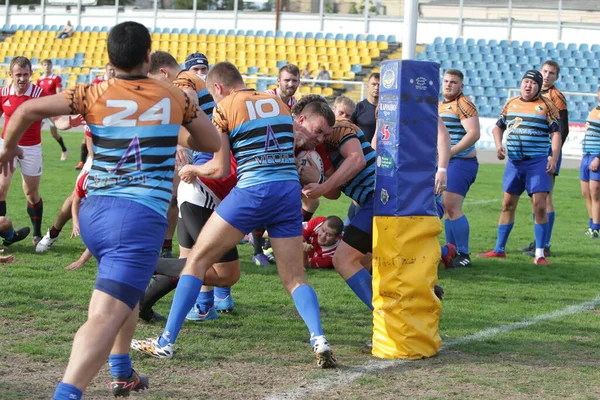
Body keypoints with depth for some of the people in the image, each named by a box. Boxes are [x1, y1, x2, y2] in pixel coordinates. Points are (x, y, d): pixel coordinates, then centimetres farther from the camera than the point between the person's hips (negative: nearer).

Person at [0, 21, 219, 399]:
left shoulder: (94, 94, 5)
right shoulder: (175, 98, 5)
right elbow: (213, 143, 18)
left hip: (93, 213, 4)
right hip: (140, 217, -4)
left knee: (128, 287, 34)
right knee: (105, 317, -17)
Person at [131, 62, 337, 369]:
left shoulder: (224, 108, 3)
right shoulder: (279, 103, 17)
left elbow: (220, 169, 3)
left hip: (252, 191, -5)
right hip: (290, 191, 5)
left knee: (197, 260, 6)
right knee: (294, 277, 11)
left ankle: (166, 342, 5)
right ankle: (319, 340, -12)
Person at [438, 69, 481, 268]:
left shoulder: (463, 104, -10)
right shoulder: (440, 105, 18)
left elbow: (474, 133, -21)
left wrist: (450, 152, -23)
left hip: (461, 162, -9)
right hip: (444, 163, 9)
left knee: (452, 207, -15)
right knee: (448, 208, 10)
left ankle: (463, 256, -10)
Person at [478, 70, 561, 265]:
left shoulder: (546, 106, -1)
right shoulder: (510, 104, 10)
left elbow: (555, 133, -4)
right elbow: (498, 127, 21)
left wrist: (554, 157, -15)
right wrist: (499, 145, 2)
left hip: (537, 162, -4)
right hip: (514, 161, 4)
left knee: (539, 206, -10)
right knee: (507, 205, 9)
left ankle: (539, 254, -3)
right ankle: (499, 249, 18)